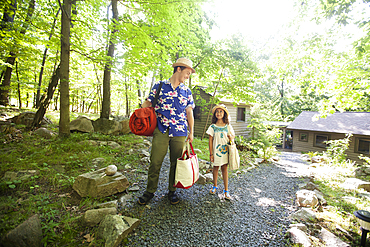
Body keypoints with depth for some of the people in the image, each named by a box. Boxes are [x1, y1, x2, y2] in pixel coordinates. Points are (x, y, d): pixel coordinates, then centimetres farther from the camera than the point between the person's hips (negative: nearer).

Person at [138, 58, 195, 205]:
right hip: (161, 131, -2)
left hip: (179, 132, 2)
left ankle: (172, 191, 27)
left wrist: (191, 132, 10)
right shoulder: (159, 86, 7)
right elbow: (147, 103, 10)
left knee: (176, 163, 9)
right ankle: (150, 191, 20)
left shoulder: (187, 92, 12)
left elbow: (189, 114, 13)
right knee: (155, 162, 0)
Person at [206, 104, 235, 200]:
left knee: (224, 168, 6)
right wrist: (211, 153, -4)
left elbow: (233, 135, 15)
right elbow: (210, 140, -2)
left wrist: (231, 137, -11)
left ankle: (226, 190, 17)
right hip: (216, 150, 0)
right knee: (215, 167, 12)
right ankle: (215, 186, 33)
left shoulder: (228, 126, 1)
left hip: (225, 150, 1)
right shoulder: (212, 127, -3)